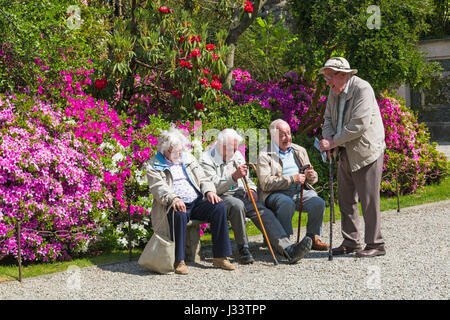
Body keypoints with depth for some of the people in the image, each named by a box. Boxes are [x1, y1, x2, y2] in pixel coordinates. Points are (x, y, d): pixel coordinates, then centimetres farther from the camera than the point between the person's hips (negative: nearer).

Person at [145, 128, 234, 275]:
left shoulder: (188, 158, 21)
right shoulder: (153, 166, 4)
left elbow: (202, 178, 17)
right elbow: (159, 188, -12)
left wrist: (209, 191, -7)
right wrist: (174, 199, -32)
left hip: (196, 202, 5)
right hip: (176, 206, -5)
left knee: (219, 206, -21)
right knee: (179, 214, -39)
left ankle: (220, 257, -16)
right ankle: (179, 261, -29)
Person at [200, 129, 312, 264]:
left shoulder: (237, 155, 19)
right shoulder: (207, 160, -3)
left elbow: (248, 178, 27)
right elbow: (214, 187, -15)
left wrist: (251, 189, 5)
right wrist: (234, 177, -26)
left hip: (241, 195, 6)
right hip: (221, 197, -6)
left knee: (264, 213, -21)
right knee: (237, 205, -39)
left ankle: (288, 249, -37)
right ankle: (243, 249, -26)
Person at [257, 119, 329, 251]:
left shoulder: (300, 151, 21)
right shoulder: (264, 156, 3)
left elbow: (313, 179, 22)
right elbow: (265, 183, -11)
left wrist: (311, 176, -5)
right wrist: (292, 179, -18)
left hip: (301, 191, 4)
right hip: (276, 194, -4)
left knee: (318, 203, -25)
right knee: (287, 203, -37)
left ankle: (312, 238, -8)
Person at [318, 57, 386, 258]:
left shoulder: (362, 89, -17)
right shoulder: (334, 92, 9)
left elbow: (359, 125, -24)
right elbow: (328, 118, 16)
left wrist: (334, 142, -19)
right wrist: (328, 138, -5)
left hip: (366, 153, -8)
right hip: (345, 154, 8)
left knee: (368, 200, -5)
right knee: (346, 199, 11)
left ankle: (375, 245, 4)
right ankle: (350, 242, 21)